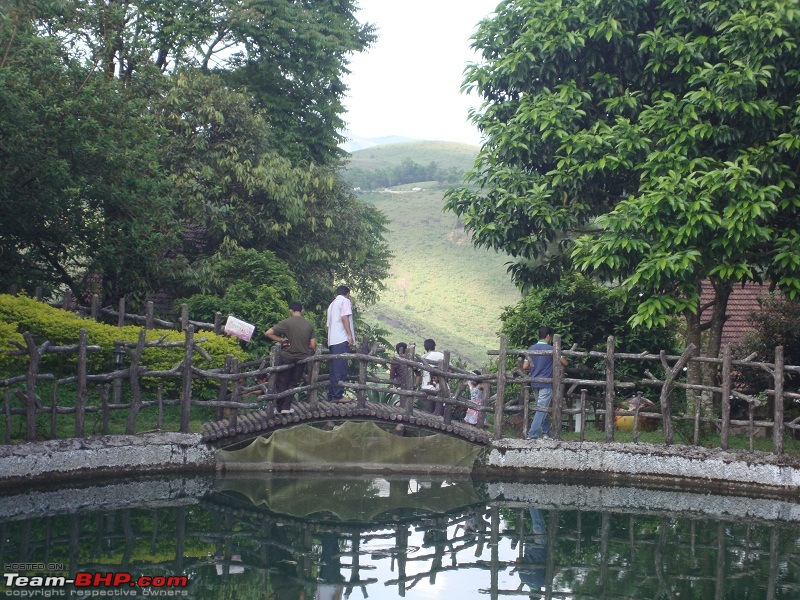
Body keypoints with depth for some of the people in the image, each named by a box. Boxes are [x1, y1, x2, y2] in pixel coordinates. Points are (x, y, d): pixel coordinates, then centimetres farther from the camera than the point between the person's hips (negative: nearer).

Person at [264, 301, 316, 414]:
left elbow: (268, 333, -19)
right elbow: (313, 346, -2)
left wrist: (280, 340, -7)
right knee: (293, 383, 15)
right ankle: (286, 407, 13)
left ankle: (279, 407, 14)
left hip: (287, 357, -3)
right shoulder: (309, 324, -2)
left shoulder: (286, 322, -13)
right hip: (302, 358, 3)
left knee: (281, 383, 11)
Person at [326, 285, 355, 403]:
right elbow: (344, 317, -15)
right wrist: (350, 335, -18)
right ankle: (338, 395, -13)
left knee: (333, 369, 9)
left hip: (332, 340, 9)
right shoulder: (345, 301, 0)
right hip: (342, 339, -9)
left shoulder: (332, 304, 25)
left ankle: (331, 395, 9)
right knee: (341, 368, -10)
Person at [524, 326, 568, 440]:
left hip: (534, 383, 6)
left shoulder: (531, 349, 5)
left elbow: (525, 366, 5)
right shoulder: (551, 349, -9)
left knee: (543, 408, 17)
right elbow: (564, 363, -7)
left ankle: (546, 432, 21)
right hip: (546, 383, -6)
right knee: (542, 409, -6)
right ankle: (532, 434, -14)